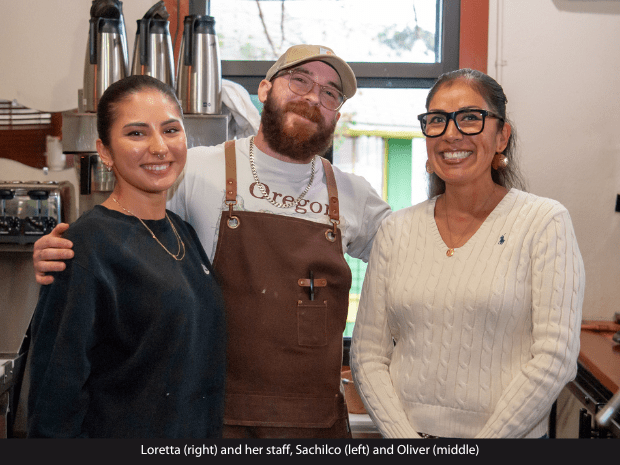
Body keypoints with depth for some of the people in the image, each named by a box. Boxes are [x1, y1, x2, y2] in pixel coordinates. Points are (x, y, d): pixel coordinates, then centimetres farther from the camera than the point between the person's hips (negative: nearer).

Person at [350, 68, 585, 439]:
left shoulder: (545, 223, -9)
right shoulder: (397, 230, 0)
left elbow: (555, 359, -14)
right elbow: (368, 354, 0)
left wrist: (486, 440, -16)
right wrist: (403, 436, -12)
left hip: (508, 433, -2)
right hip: (406, 429, 3)